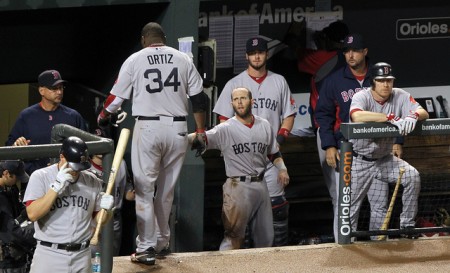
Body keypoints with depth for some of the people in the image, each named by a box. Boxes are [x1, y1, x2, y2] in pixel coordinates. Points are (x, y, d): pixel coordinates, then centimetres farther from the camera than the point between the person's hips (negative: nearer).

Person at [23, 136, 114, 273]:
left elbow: (99, 219, 15)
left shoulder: (92, 181, 7)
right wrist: (56, 187, -21)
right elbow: (32, 214, -16)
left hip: (82, 257, 4)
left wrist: (106, 209, -7)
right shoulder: (40, 177, -4)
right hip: (49, 255, -3)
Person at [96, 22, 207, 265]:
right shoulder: (183, 59, 8)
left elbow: (117, 97, 7)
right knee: (167, 189, 15)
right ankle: (162, 242, 21)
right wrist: (201, 130, 16)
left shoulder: (135, 60, 2)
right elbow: (198, 98, 7)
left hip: (147, 127, -3)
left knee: (144, 188, 0)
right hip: (177, 129, 3)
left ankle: (146, 247, -7)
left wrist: (103, 116, 26)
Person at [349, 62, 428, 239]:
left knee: (412, 176, -17)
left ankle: (407, 224, -6)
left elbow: (423, 113, -16)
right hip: (360, 162, -3)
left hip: (384, 159, 3)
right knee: (351, 206, -2)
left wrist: (413, 116, -42)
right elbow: (357, 116, -41)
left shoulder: (400, 96, -6)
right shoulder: (362, 97, -18)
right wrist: (391, 119, -45)